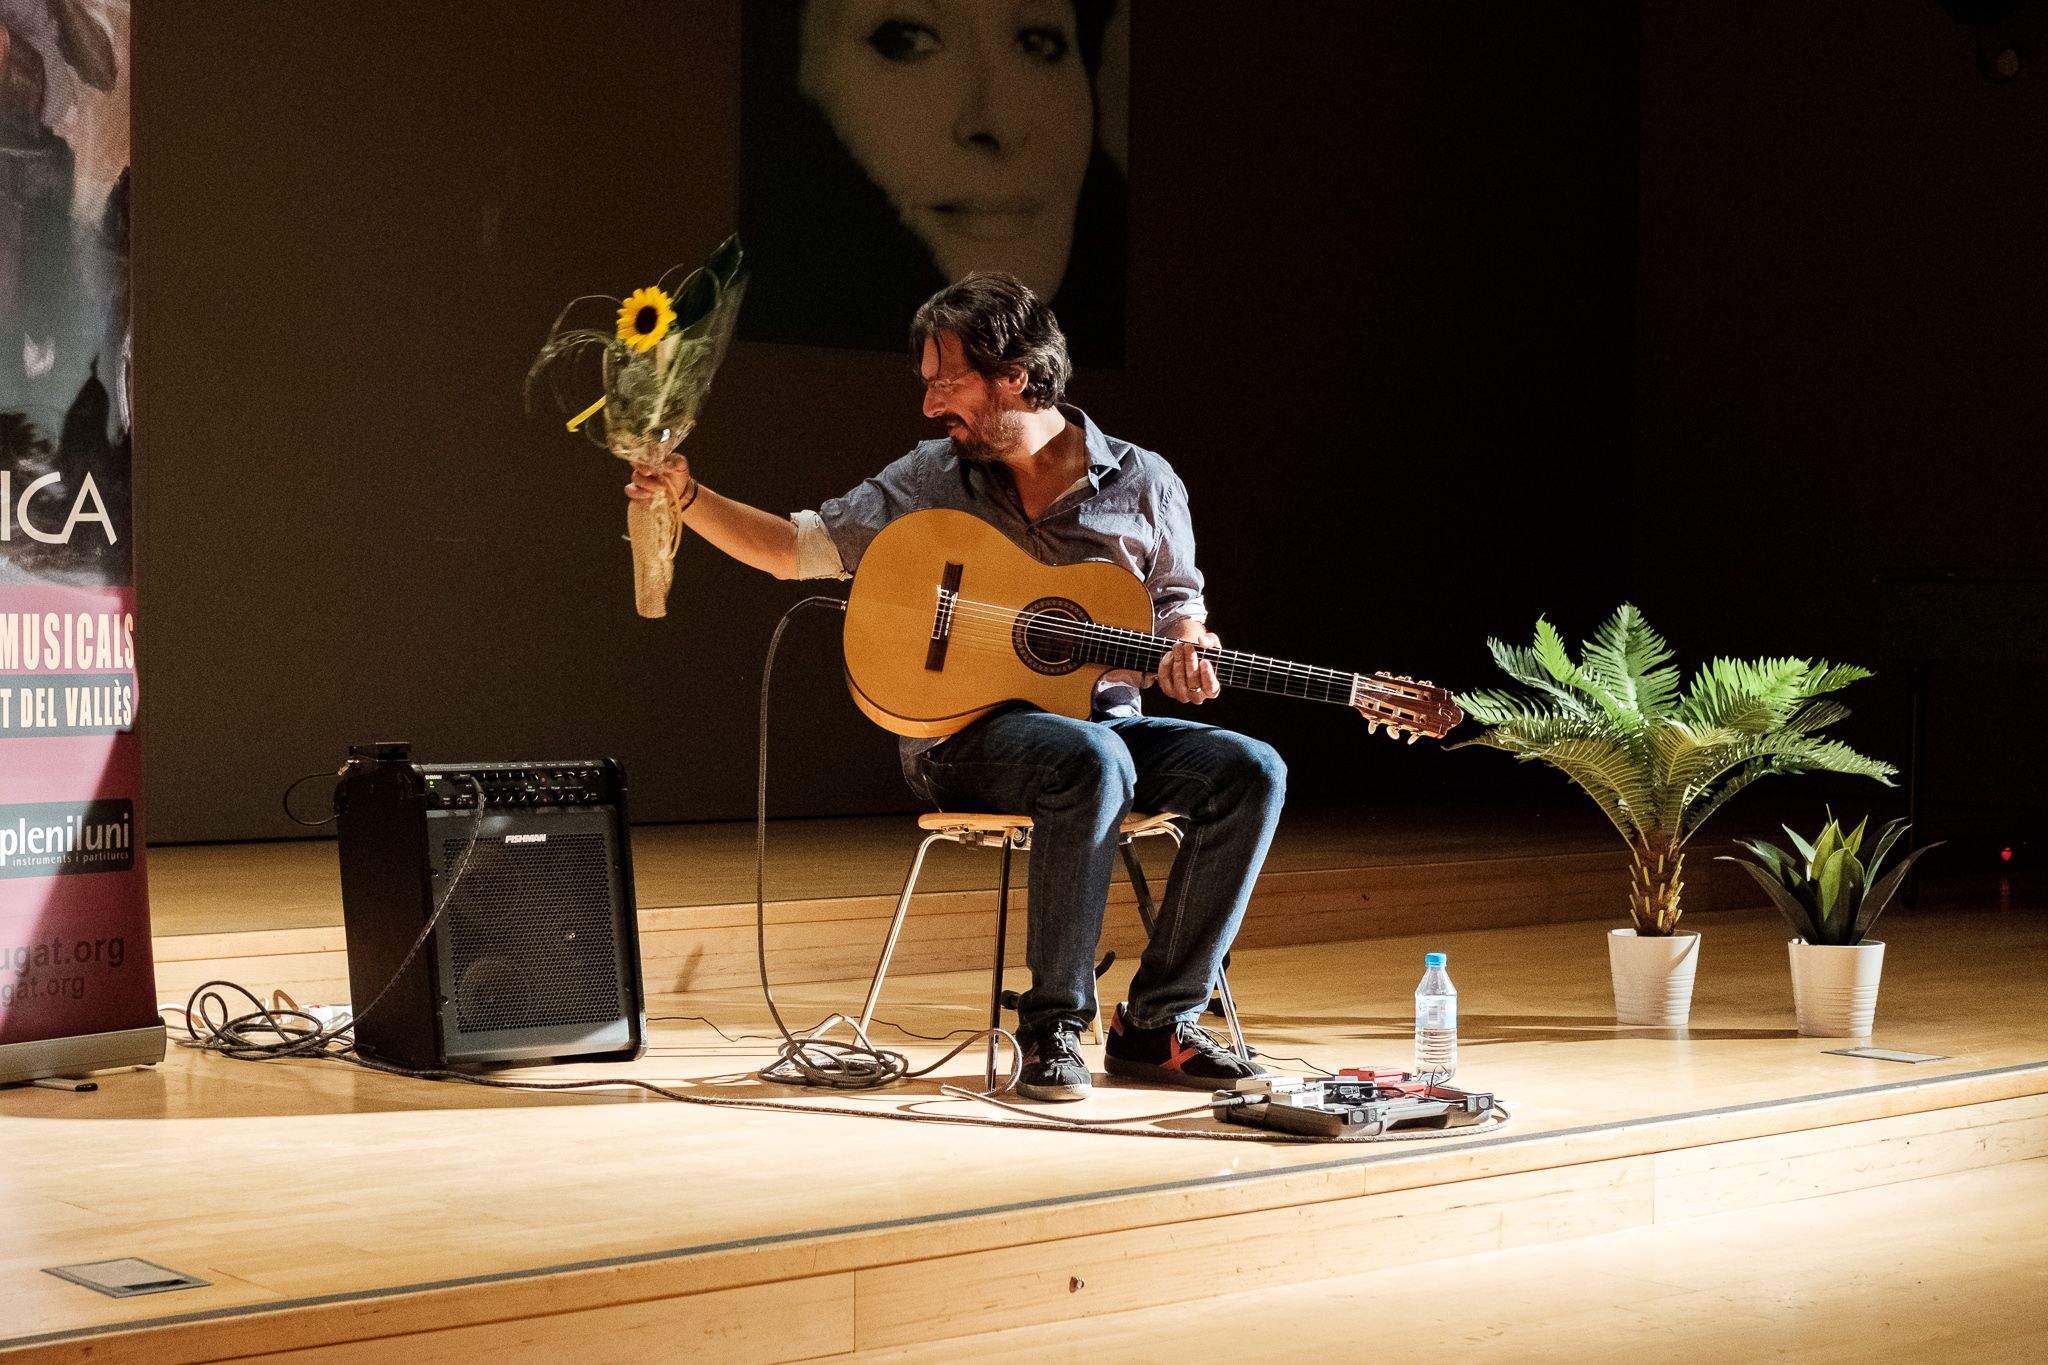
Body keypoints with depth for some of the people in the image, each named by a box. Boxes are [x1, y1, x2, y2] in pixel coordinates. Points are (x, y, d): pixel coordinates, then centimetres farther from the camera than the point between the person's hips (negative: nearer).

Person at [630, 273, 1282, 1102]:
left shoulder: (1145, 485, 6)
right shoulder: (932, 480, 6)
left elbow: (1180, 607, 15)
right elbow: (796, 549, 8)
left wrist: (1185, 655, -8)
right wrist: (687, 498, -5)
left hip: (1105, 719, 3)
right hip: (963, 732, -3)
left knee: (1251, 772, -24)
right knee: (1092, 762, -37)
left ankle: (1157, 1025, -16)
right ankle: (1052, 1026, -27)